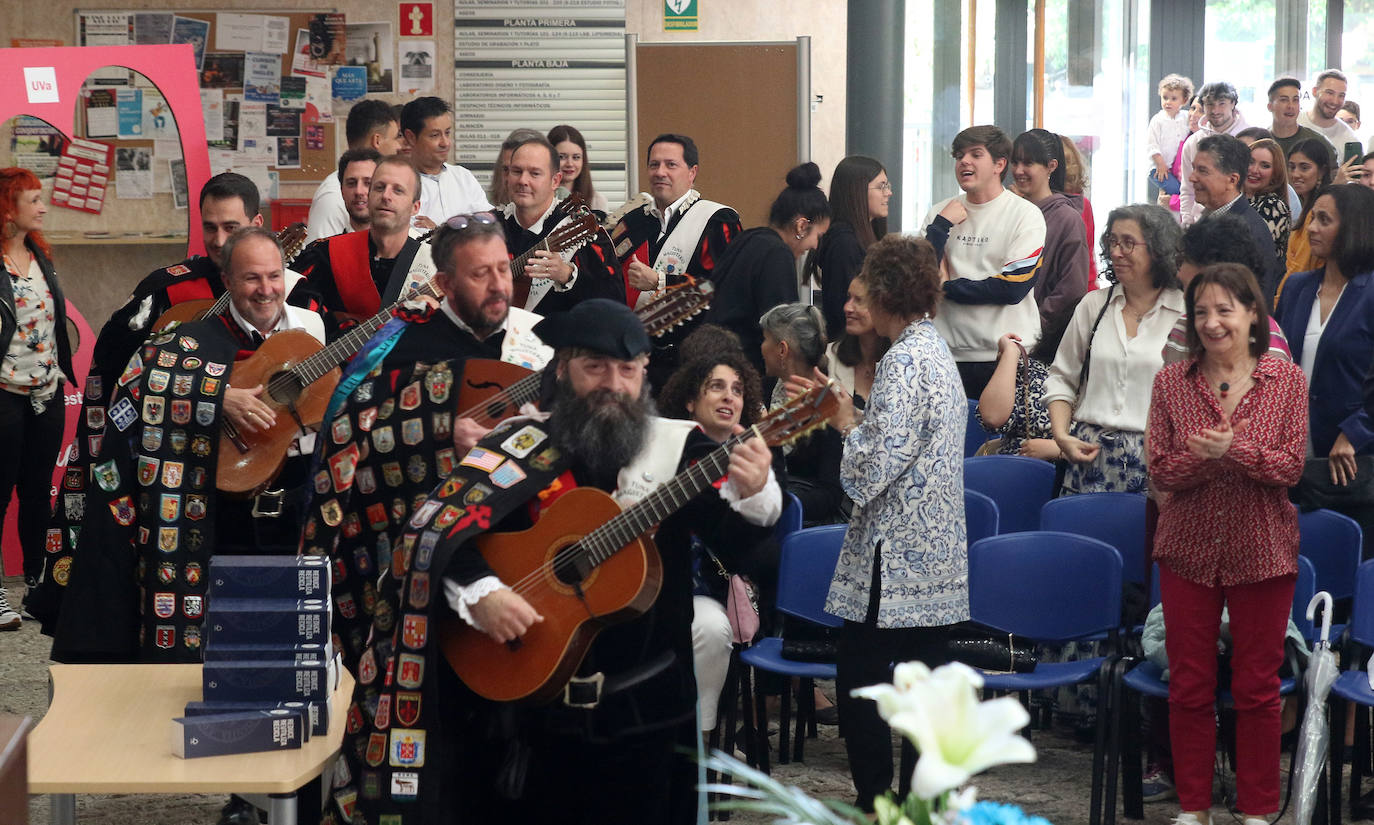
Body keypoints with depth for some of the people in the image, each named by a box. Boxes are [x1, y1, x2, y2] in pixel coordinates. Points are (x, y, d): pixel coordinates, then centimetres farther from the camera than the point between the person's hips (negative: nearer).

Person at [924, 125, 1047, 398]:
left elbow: (1013, 288, -12)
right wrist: (941, 225, -6)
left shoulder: (1026, 216, -2)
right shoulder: (939, 213, 11)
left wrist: (946, 287, -6)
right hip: (950, 354, 3)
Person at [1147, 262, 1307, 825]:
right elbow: (1160, 472, -4)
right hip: (1189, 551, 1)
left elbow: (1290, 467, -9)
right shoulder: (1171, 382, 1)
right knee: (1189, 686, 7)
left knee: (1258, 687, 6)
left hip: (1262, 553, -1)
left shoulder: (1286, 380, -2)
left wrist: (1233, 450, -24)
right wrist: (1205, 456, -23)